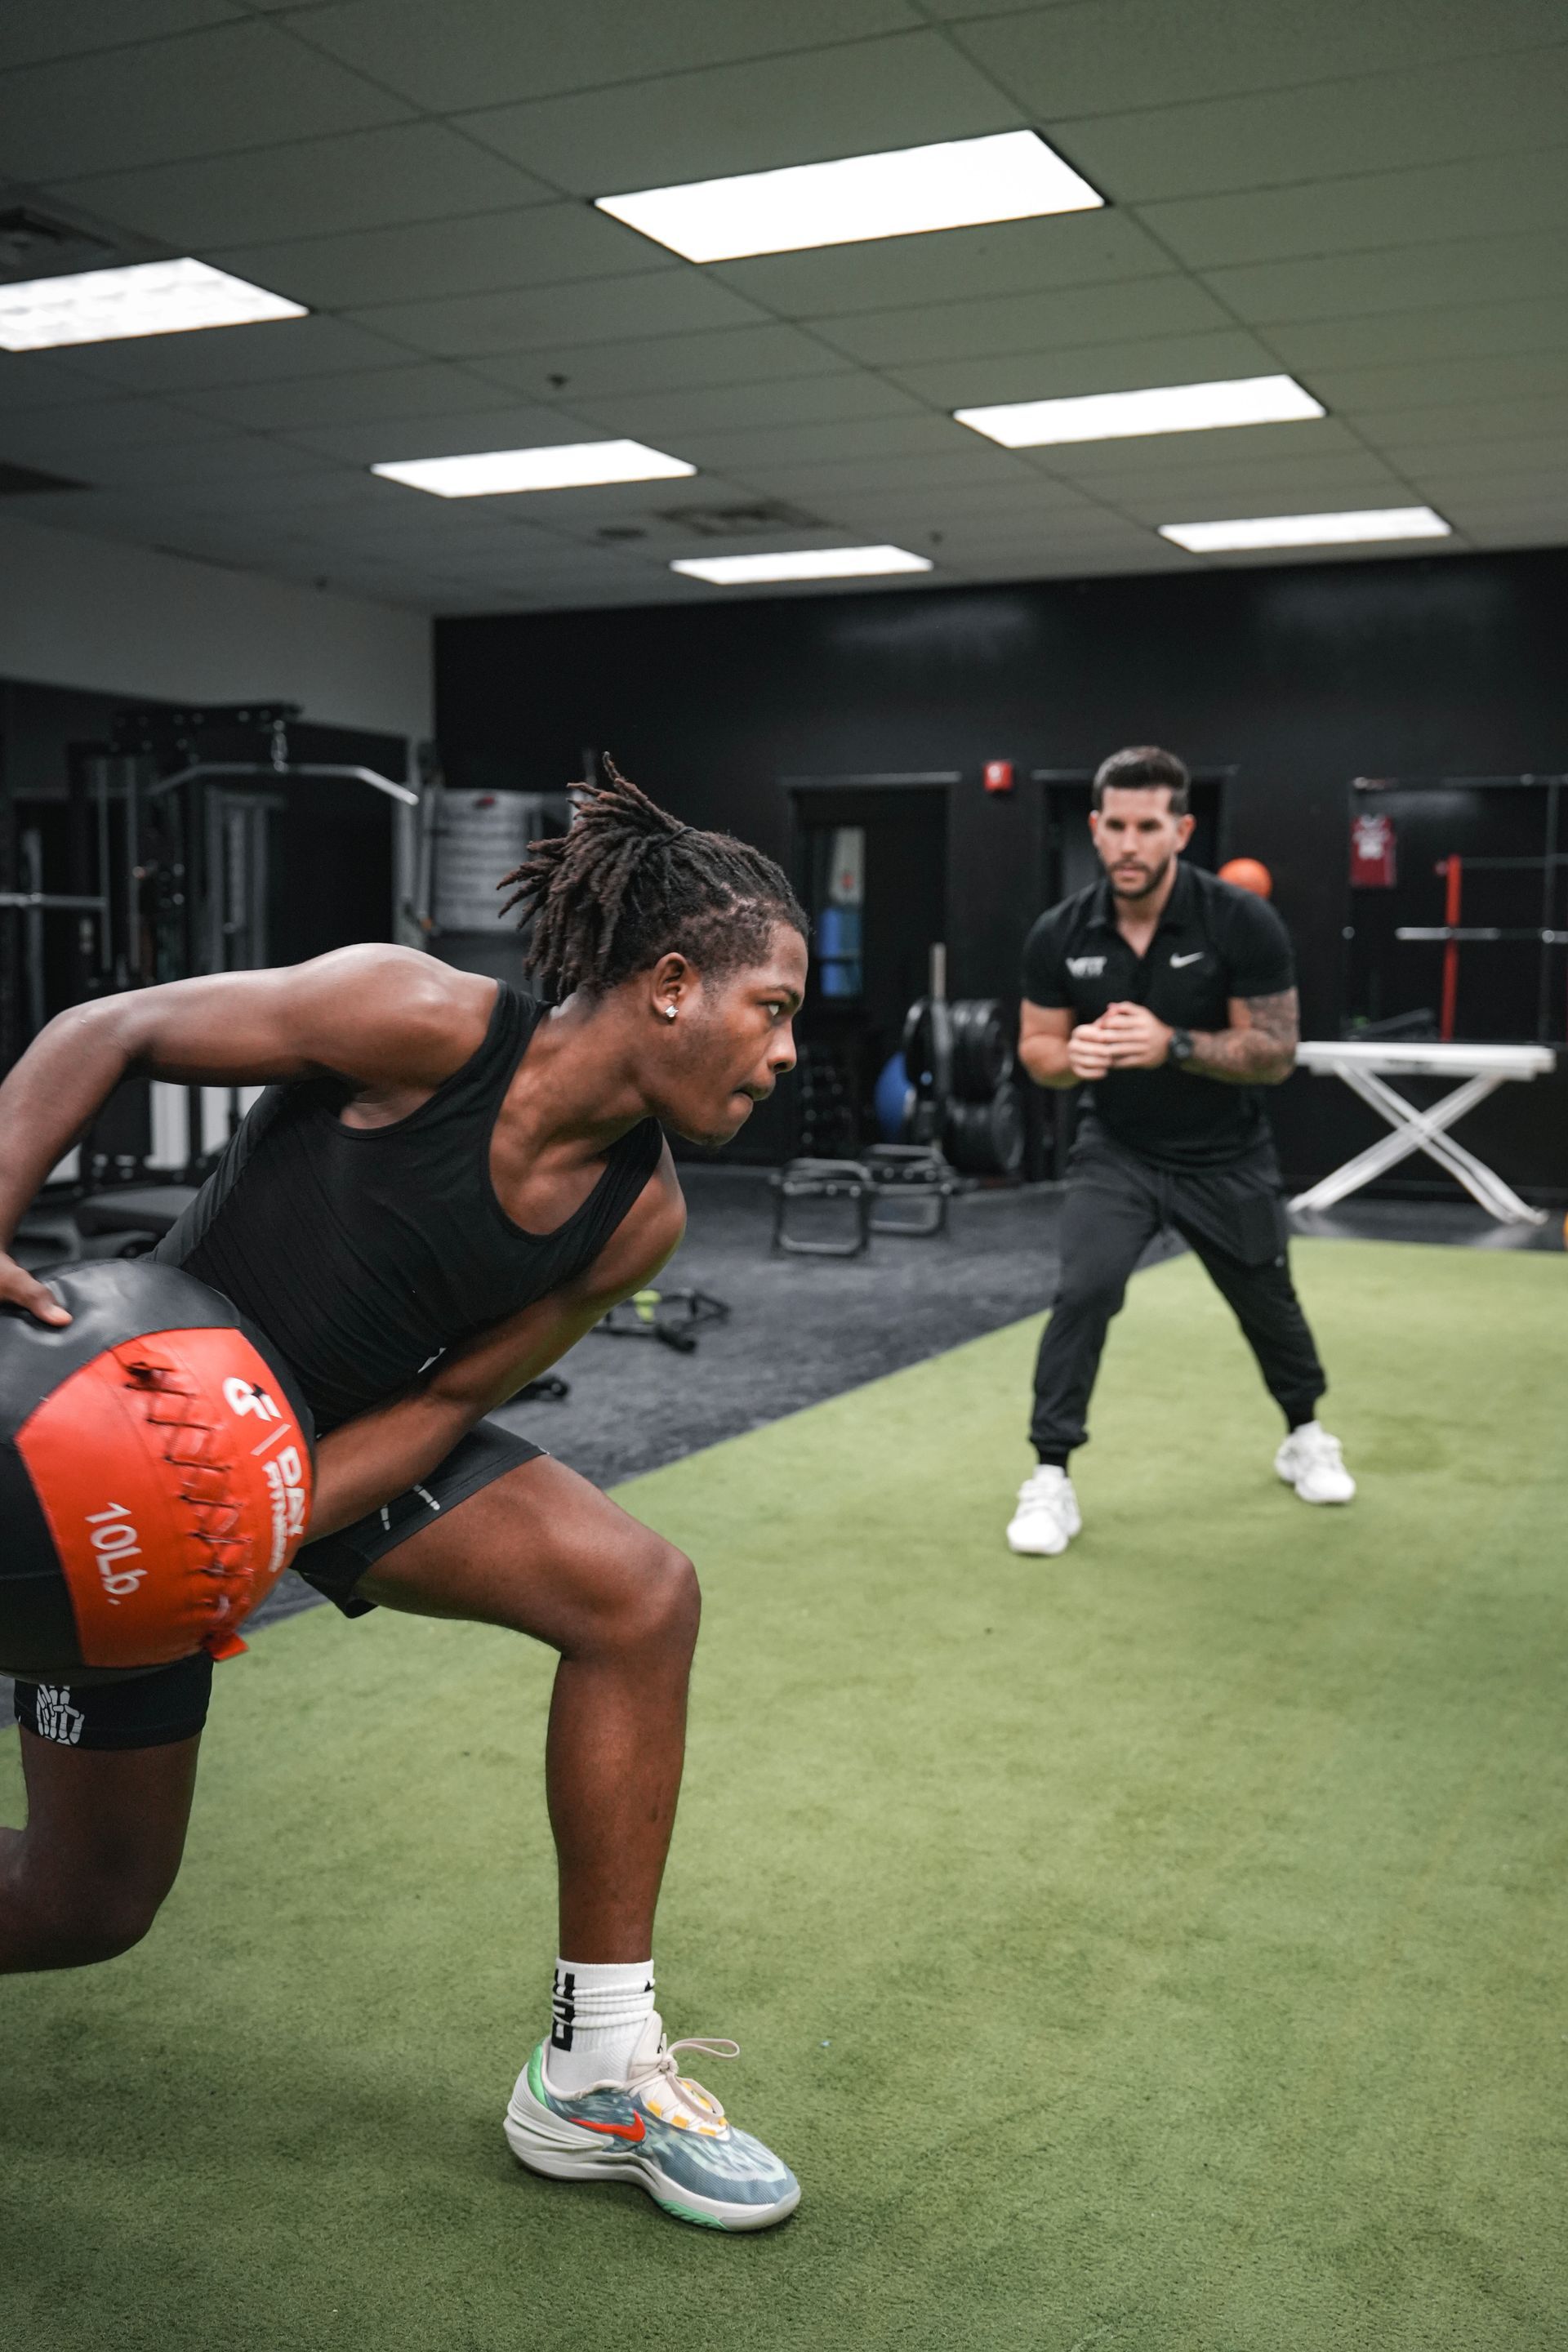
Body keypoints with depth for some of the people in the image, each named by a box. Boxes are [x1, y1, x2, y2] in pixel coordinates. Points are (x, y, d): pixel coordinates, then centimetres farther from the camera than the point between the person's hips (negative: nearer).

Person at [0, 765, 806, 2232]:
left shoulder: (637, 1217, -11)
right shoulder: (423, 1023, -27)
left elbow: (448, 1399, -8)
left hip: (350, 1438, 5)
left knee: (637, 1596, -15)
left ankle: (592, 2075, -3)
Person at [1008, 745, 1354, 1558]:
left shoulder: (1243, 923, -22)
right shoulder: (1059, 935, -14)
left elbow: (1275, 1054, -19)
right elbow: (1035, 1047, -2)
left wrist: (1171, 1044, -34)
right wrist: (1073, 1056, -27)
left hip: (1226, 1157, 0)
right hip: (1117, 1151, 0)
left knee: (1267, 1302, 18)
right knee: (1084, 1288, -21)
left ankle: (1306, 1435, 46)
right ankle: (1051, 1477, -9)